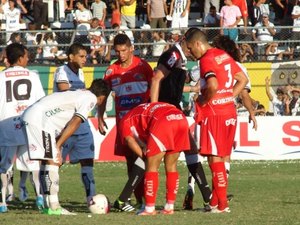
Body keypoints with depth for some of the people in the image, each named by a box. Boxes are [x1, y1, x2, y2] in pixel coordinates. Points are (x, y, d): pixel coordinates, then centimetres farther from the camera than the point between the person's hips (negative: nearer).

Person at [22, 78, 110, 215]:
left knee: (46, 161, 12)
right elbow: (75, 123, -8)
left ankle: (48, 205, 13)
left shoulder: (79, 93, 27)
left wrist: (57, 147, 16)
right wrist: (58, 146, -7)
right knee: (52, 161, -9)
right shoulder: (91, 98, 0)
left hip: (29, 115, 10)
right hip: (40, 119, -10)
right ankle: (53, 207, -13)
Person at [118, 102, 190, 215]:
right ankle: (169, 207, 18)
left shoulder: (125, 121, 25)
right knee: (171, 166, 17)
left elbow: (130, 141, 9)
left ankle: (149, 209, 5)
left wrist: (145, 155, 16)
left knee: (152, 167, 5)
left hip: (163, 121, -6)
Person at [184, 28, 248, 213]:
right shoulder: (224, 55, 14)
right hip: (230, 112, 9)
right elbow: (243, 80, 19)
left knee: (215, 158, -4)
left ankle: (222, 204, -5)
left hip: (214, 114, -9)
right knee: (221, 158, 12)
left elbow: (213, 86, -29)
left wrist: (203, 101, -13)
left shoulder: (206, 60, -13)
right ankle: (215, 202, 17)